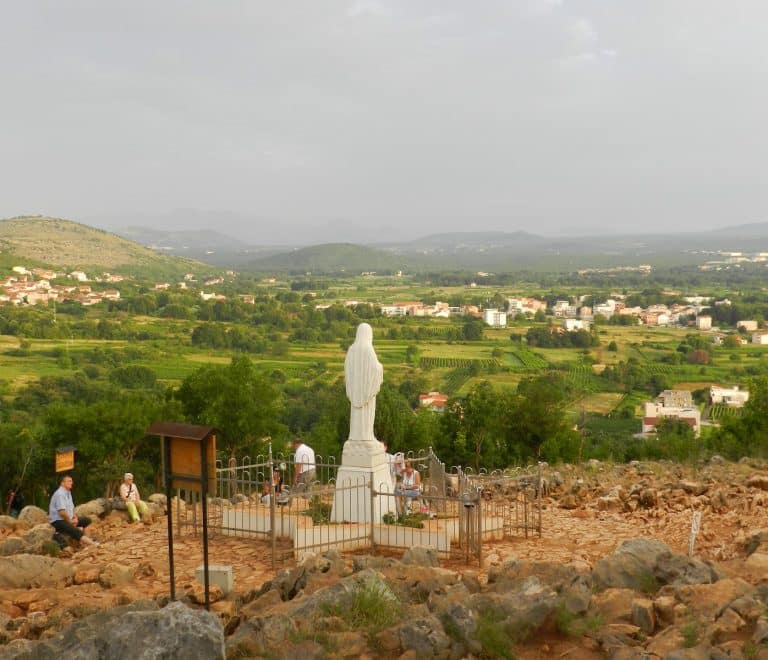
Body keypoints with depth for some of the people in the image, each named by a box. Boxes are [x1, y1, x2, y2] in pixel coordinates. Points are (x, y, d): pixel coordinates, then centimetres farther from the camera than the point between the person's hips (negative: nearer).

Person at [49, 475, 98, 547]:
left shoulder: (68, 492, 12)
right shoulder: (60, 494, -18)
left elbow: (71, 508, 20)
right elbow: (61, 512, -24)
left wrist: (75, 518, 3)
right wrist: (70, 521, -13)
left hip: (68, 519, 11)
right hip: (59, 521, -11)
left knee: (87, 520, 8)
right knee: (76, 531, -28)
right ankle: (93, 544, -38)